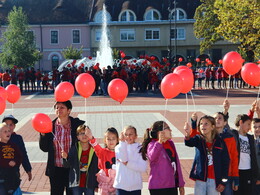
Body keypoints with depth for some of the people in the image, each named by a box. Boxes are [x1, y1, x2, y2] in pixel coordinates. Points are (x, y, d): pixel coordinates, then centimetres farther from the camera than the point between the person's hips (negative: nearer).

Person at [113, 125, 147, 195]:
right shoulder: (119, 147, 5)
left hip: (136, 186, 1)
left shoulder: (140, 148, 3)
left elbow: (143, 167, -9)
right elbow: (123, 159, -15)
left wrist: (127, 163, -15)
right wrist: (122, 142, -14)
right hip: (121, 185, 0)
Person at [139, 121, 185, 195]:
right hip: (158, 187, -7)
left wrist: (181, 184, 15)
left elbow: (177, 163, 16)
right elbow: (152, 157, -33)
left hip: (172, 186, 7)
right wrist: (159, 142, -46)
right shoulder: (152, 144, -10)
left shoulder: (170, 143, 11)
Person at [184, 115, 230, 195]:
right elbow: (189, 143, -23)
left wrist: (223, 182, -2)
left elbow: (225, 162, 1)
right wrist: (188, 134, -47)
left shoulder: (220, 142, -1)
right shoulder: (198, 139, 0)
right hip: (200, 179, 0)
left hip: (214, 180, 0)